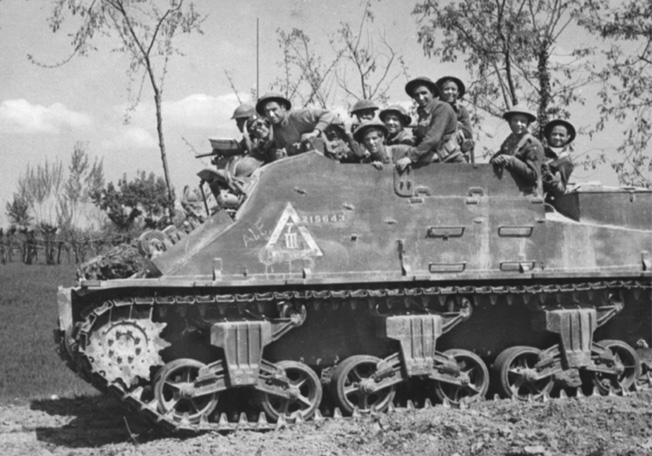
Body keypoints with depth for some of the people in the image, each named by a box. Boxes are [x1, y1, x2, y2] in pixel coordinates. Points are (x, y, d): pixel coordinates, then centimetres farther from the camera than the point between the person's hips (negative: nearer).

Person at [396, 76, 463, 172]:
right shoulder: (422, 112, 16)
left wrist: (411, 157, -23)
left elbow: (433, 138, -19)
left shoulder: (442, 108, -9)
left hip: (451, 162, -6)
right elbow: (418, 139, 13)